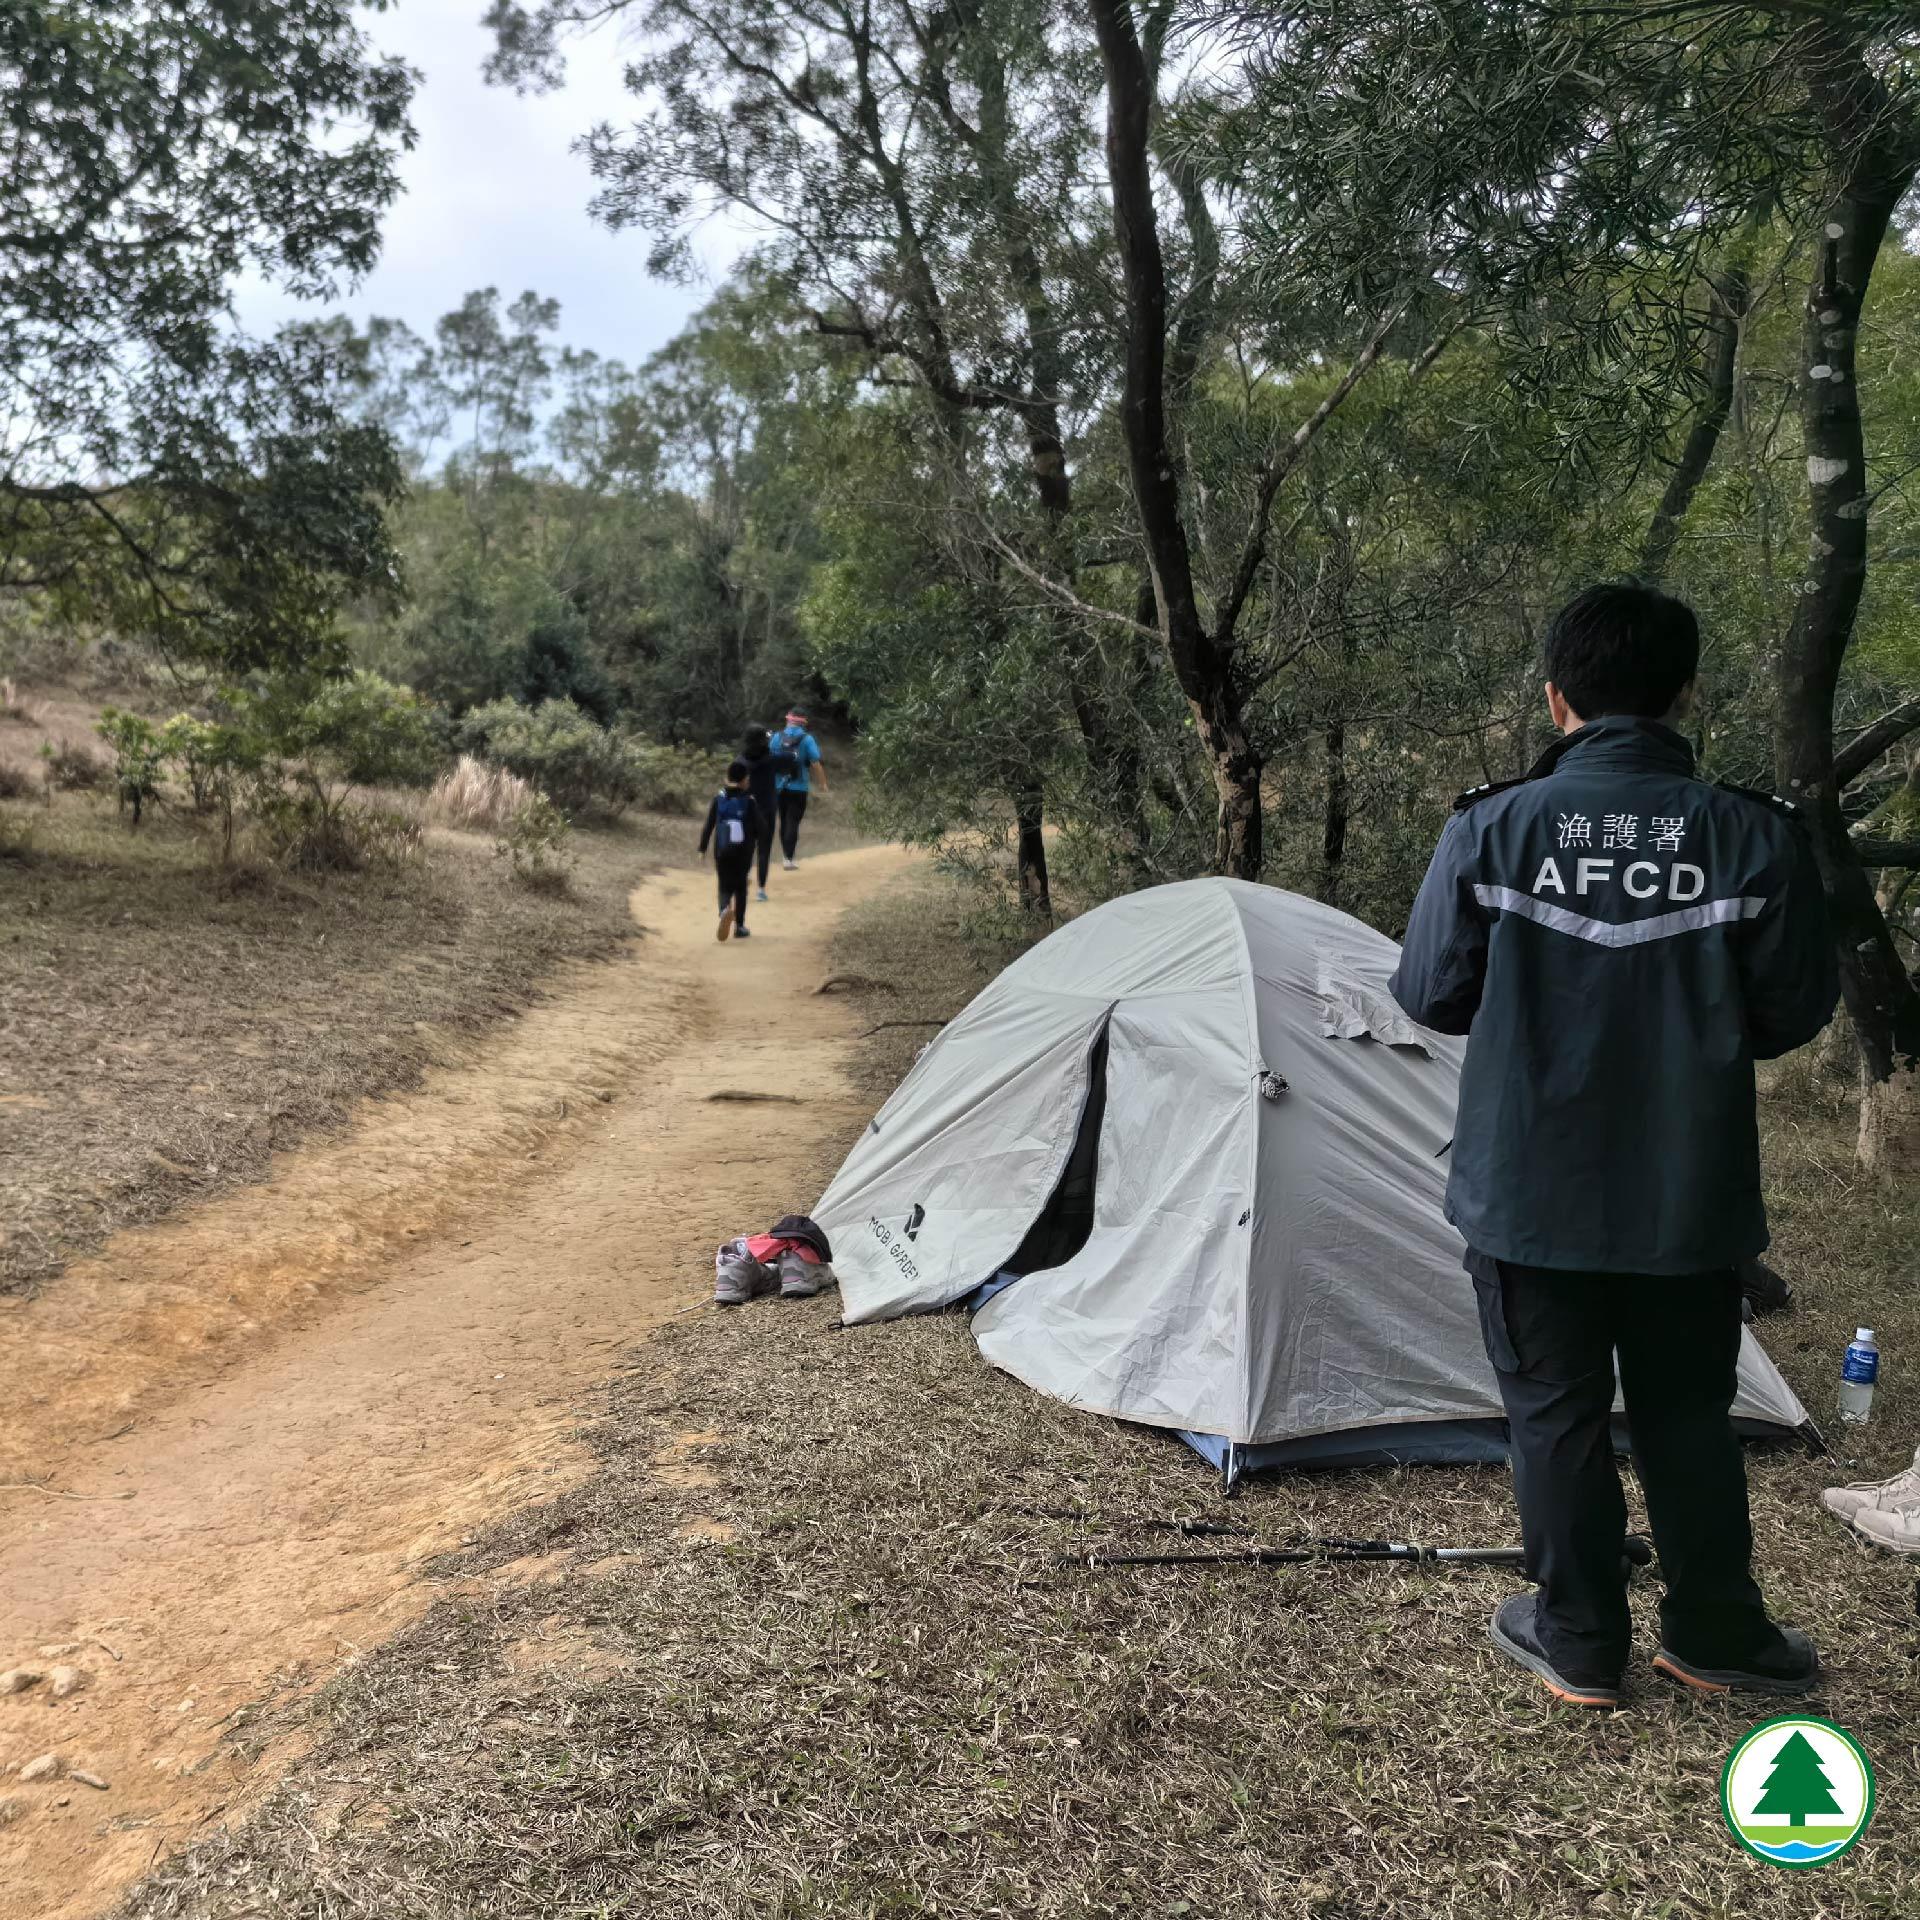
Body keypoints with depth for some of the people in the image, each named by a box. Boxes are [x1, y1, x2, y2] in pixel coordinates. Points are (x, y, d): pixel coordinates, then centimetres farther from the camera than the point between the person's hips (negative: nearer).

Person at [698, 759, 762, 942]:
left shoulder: (719, 798, -3)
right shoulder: (749, 801, -8)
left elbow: (708, 826, -3)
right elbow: (758, 828, -7)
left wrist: (703, 848, 3)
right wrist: (752, 838, 15)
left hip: (722, 851, 1)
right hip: (743, 852, -1)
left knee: (725, 886, 8)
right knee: (740, 887, 16)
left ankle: (725, 909, -25)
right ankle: (739, 926, 17)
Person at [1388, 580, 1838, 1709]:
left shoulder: (1491, 829, -11)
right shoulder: (1756, 836, -9)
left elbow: (1431, 997, -4)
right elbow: (1794, 1012, -1)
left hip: (1528, 1194, -1)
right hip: (1691, 1199, 2)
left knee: (1556, 1413, 14)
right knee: (1688, 1415, 19)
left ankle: (1578, 1645, 27)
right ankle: (1715, 1636, 34)